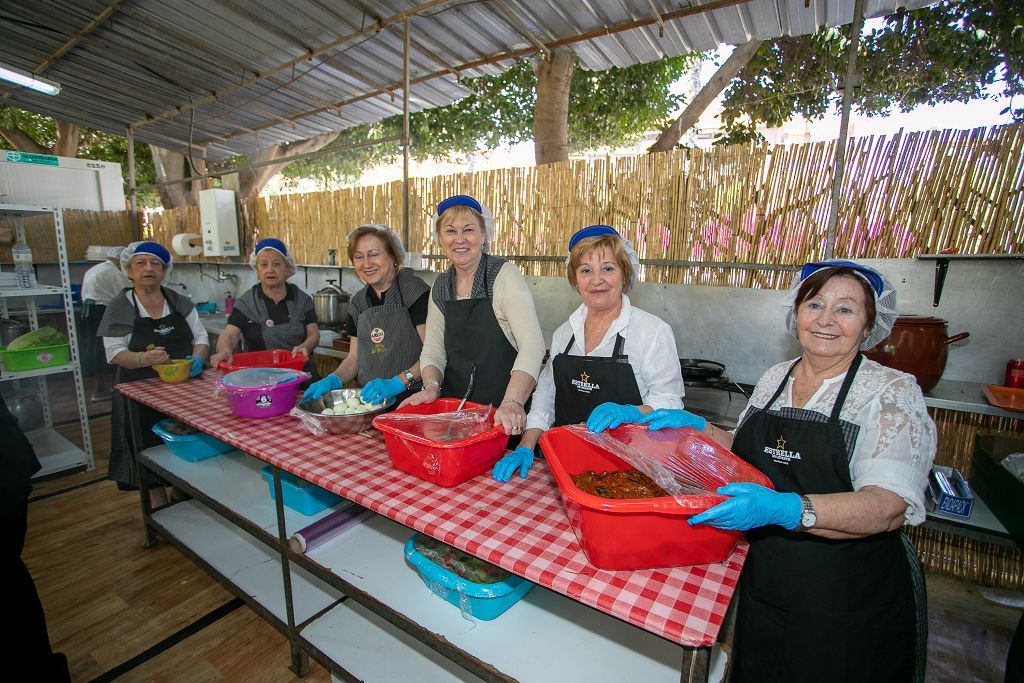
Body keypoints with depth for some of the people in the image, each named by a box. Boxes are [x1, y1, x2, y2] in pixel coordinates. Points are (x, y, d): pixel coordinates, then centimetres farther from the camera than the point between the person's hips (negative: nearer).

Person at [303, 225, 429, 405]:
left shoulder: (415, 291, -5)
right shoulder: (358, 302, 15)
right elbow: (354, 358, 19)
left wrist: (398, 383, -23)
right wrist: (333, 380, 0)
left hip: (411, 397, -5)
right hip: (369, 400, 6)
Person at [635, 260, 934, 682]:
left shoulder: (892, 392, -12)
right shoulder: (774, 379, 3)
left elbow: (891, 507, -24)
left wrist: (784, 510, -39)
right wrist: (696, 427, -3)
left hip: (850, 605, -4)